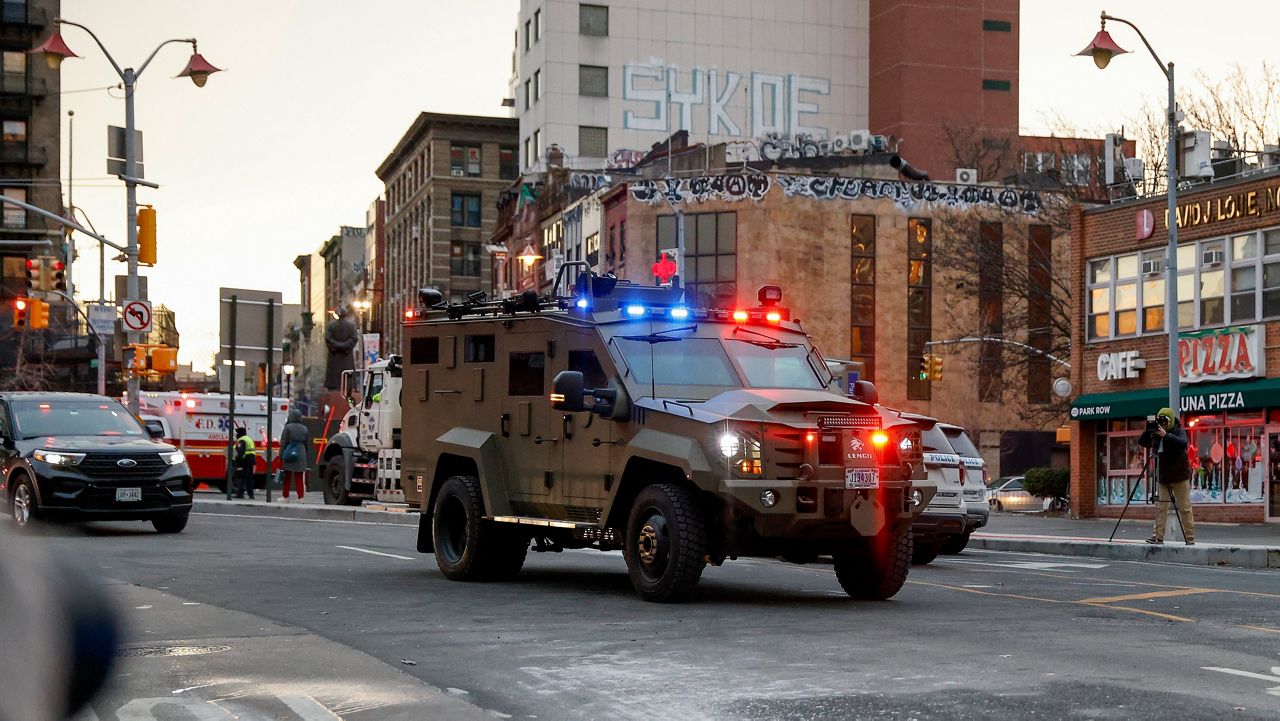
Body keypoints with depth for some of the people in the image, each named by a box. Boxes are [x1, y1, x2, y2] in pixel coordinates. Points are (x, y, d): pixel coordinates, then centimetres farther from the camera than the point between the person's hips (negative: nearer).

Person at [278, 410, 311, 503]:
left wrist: (281, 456, -3)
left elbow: (283, 443, -6)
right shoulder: (305, 429, 9)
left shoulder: (288, 427, -5)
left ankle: (285, 496, 6)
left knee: (286, 477, 4)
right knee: (299, 478, 5)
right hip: (301, 456, 3)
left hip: (288, 456, -3)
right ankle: (300, 497, 0)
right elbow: (307, 444, 14)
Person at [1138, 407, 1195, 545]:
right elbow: (1141, 442, 0)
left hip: (1180, 477, -4)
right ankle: (1158, 536, 0)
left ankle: (1190, 538, 5)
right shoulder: (1155, 433, 3)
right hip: (1162, 478, 4)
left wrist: (1165, 435, -35)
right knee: (1161, 507, -1)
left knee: (1184, 508, 0)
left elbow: (1183, 443, -27)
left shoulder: (1179, 432, -9)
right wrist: (1148, 431, -16)